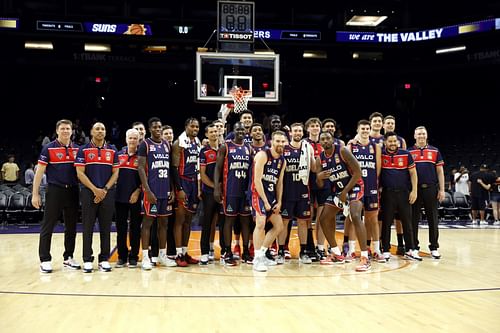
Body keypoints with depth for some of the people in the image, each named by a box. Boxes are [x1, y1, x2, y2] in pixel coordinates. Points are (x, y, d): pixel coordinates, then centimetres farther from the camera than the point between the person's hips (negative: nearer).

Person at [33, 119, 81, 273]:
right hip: (54, 191, -4)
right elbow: (39, 171, -3)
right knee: (48, 227, -1)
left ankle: (68, 258, 20)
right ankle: (45, 260, 7)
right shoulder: (48, 148, -2)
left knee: (71, 227, 9)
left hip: (73, 191, 4)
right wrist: (35, 194, -7)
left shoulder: (77, 149, 9)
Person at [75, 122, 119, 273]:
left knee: (105, 227, 4)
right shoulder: (83, 150, 3)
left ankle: (104, 259, 11)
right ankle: (87, 260, 9)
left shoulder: (112, 150, 9)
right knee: (88, 227, 1)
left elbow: (115, 173, 7)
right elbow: (80, 173, -3)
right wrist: (95, 189, -11)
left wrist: (105, 190, -7)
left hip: (108, 193, 2)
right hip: (88, 193, -2)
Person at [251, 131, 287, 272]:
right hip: (258, 192, -8)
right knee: (260, 223, -22)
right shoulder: (263, 155, -13)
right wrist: (265, 201, -19)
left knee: (279, 226, 11)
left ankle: (262, 254, 22)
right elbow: (257, 180, -18)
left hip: (271, 194, 9)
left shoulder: (283, 161, 10)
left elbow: (279, 183, 15)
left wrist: (279, 202, 4)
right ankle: (257, 260, -14)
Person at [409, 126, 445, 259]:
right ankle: (413, 247, 13)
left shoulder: (435, 151, 9)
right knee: (413, 219, 4)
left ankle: (434, 247, 12)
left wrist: (441, 189, 1)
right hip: (415, 189, 0)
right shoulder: (409, 152, 6)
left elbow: (440, 171, 8)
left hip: (431, 188, 1)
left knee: (433, 219, 3)